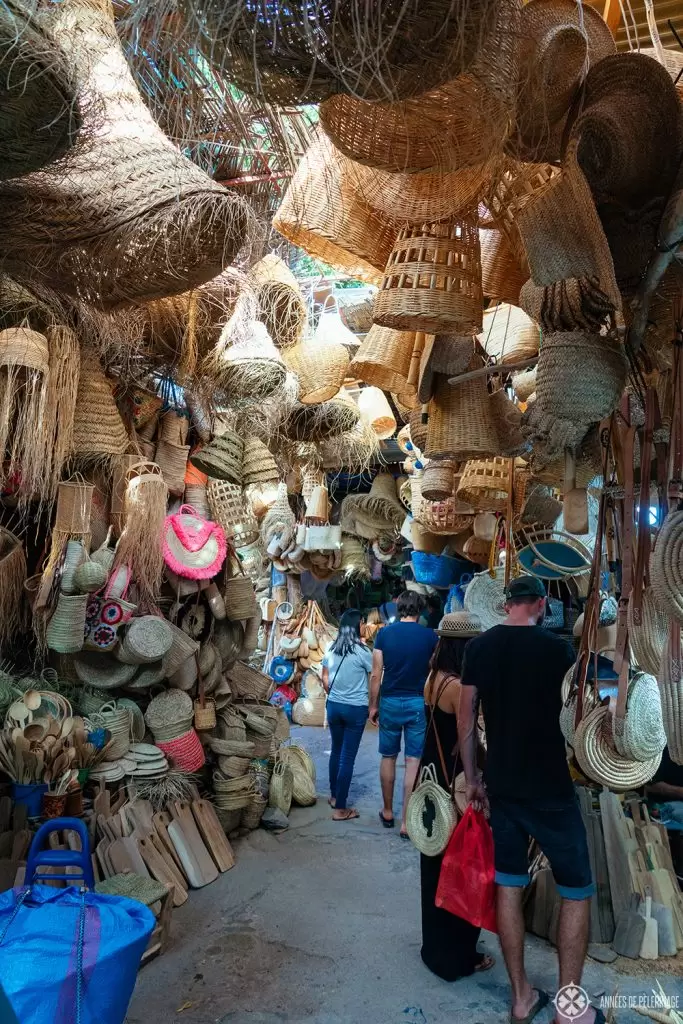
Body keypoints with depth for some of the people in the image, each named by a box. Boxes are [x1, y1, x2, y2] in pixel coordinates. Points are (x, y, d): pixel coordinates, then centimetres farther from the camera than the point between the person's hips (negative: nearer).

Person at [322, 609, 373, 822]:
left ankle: (334, 795, 35)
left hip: (334, 706, 6)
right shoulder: (361, 651, -15)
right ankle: (340, 808, 8)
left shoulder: (331, 649, 0)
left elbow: (325, 680, 8)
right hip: (355, 709, -5)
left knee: (336, 751, 21)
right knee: (348, 757, 1)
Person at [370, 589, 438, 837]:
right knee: (413, 761, 4)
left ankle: (387, 812, 28)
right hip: (418, 703, -1)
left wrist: (373, 705, 6)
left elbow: (376, 675, -3)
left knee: (388, 757, 16)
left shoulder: (385, 633, -4)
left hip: (390, 702, 1)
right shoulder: (430, 636, -5)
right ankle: (406, 821, 6)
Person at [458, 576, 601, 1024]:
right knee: (577, 891, 12)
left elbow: (466, 717, 2)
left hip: (501, 785, 4)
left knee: (509, 885, 14)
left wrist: (473, 779, 10)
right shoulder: (557, 648, -13)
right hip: (550, 787, -4)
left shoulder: (479, 647, -1)